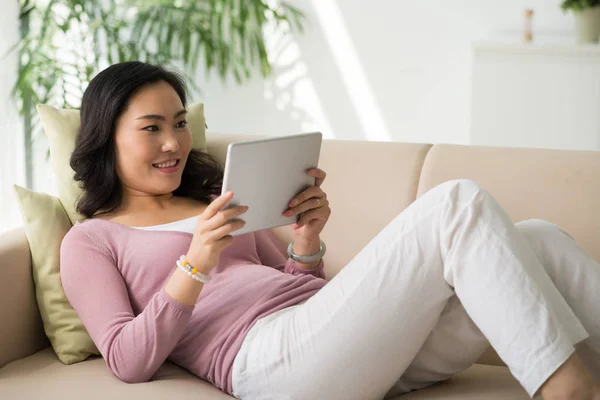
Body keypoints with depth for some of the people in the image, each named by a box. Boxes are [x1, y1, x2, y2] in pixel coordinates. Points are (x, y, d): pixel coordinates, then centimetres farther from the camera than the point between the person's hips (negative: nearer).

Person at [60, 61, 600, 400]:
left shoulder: (218, 202, 31)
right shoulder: (88, 242, 13)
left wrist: (306, 243, 6)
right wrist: (196, 264, -14)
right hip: (268, 351, -7)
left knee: (538, 239, -11)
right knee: (459, 204, -23)